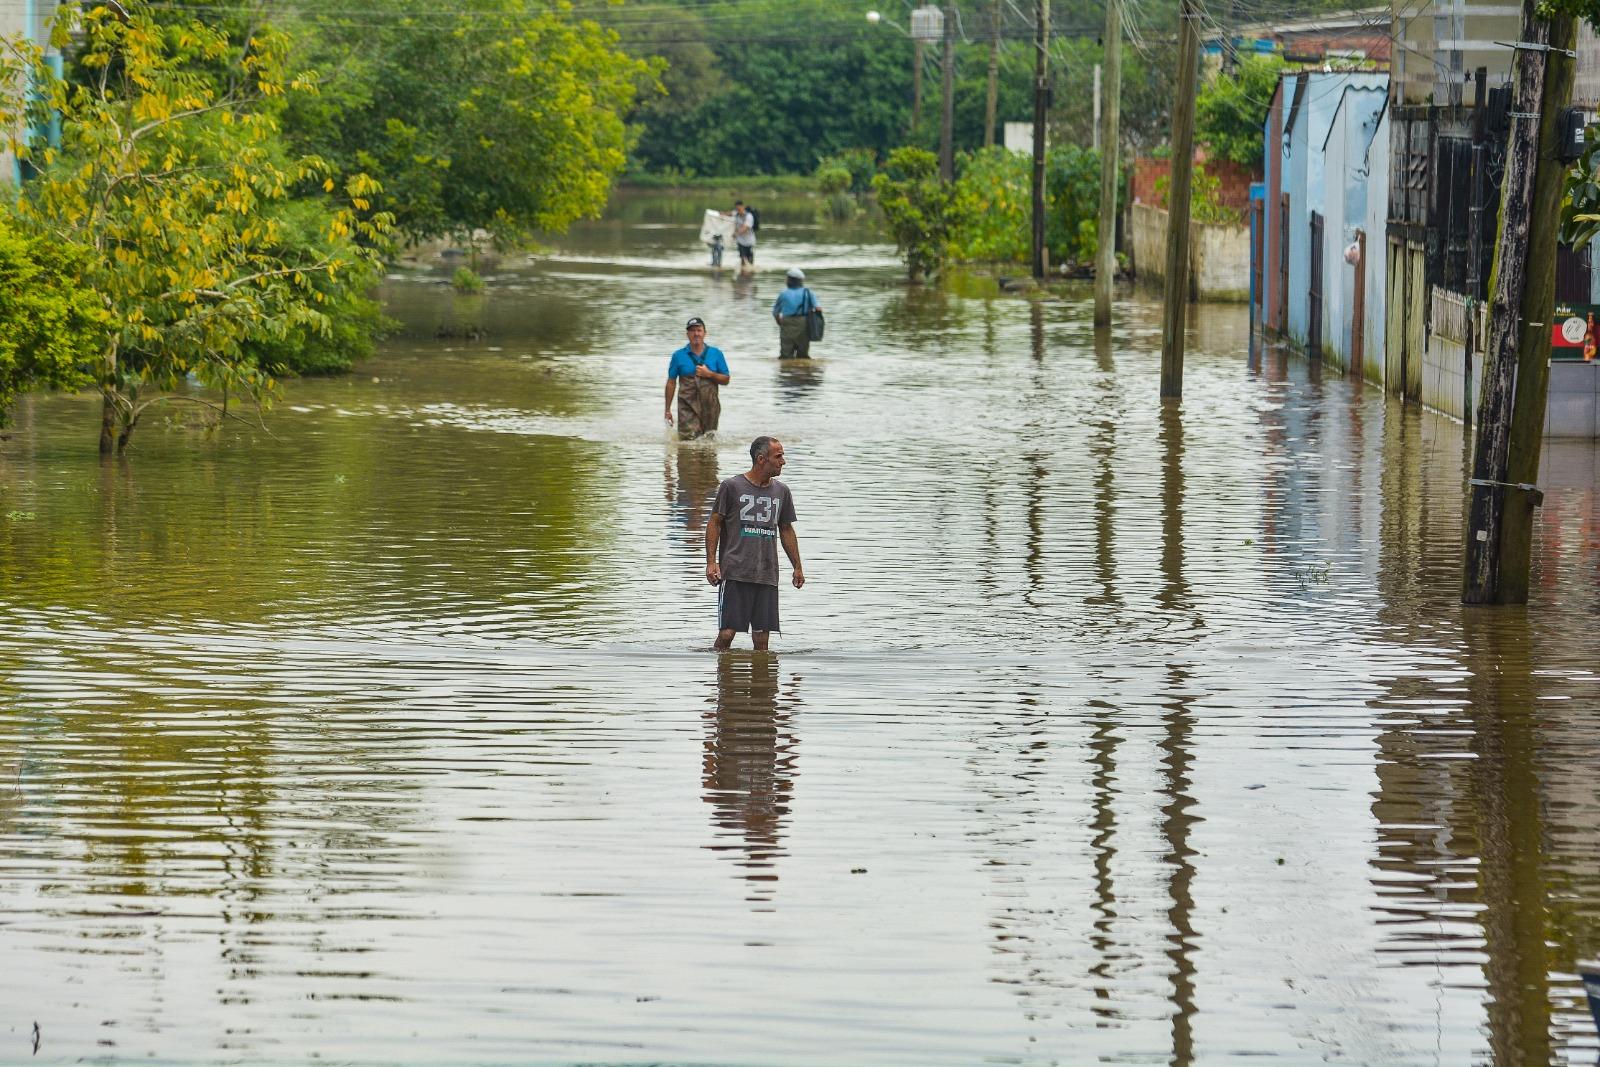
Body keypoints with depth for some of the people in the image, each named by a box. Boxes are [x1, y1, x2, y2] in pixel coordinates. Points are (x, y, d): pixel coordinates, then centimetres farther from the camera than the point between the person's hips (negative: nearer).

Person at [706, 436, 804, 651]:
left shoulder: (781, 492, 12)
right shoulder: (731, 487, -1)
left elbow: (786, 530, 22)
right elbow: (714, 523, 1)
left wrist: (797, 567, 21)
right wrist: (711, 562, -7)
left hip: (767, 575, 4)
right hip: (734, 573, -4)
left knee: (762, 638, 1)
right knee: (726, 633, -8)